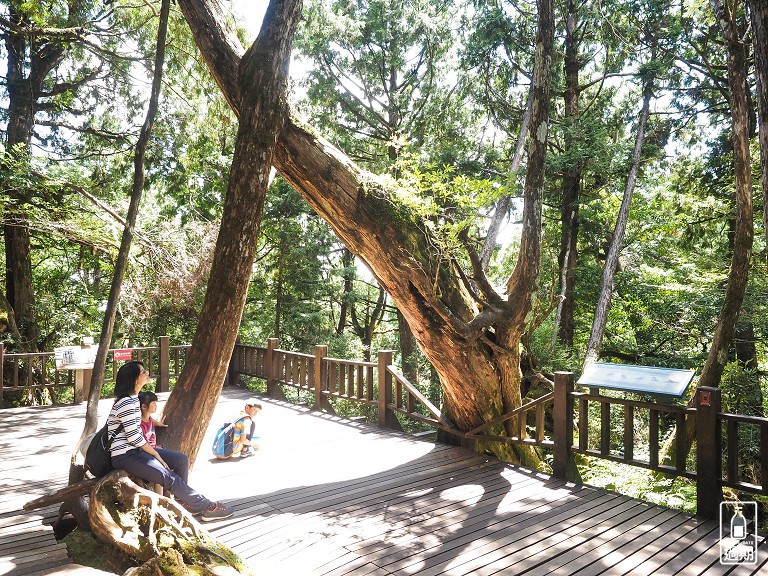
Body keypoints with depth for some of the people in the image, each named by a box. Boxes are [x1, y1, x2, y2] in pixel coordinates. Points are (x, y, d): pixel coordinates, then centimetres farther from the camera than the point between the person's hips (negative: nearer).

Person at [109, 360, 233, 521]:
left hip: (136, 450, 10)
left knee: (182, 460, 1)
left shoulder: (132, 399, 10)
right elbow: (134, 437, -22)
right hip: (124, 457, -10)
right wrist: (156, 455, -14)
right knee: (170, 477, -19)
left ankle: (182, 500, 9)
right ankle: (207, 507, -10)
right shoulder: (126, 403, -21)